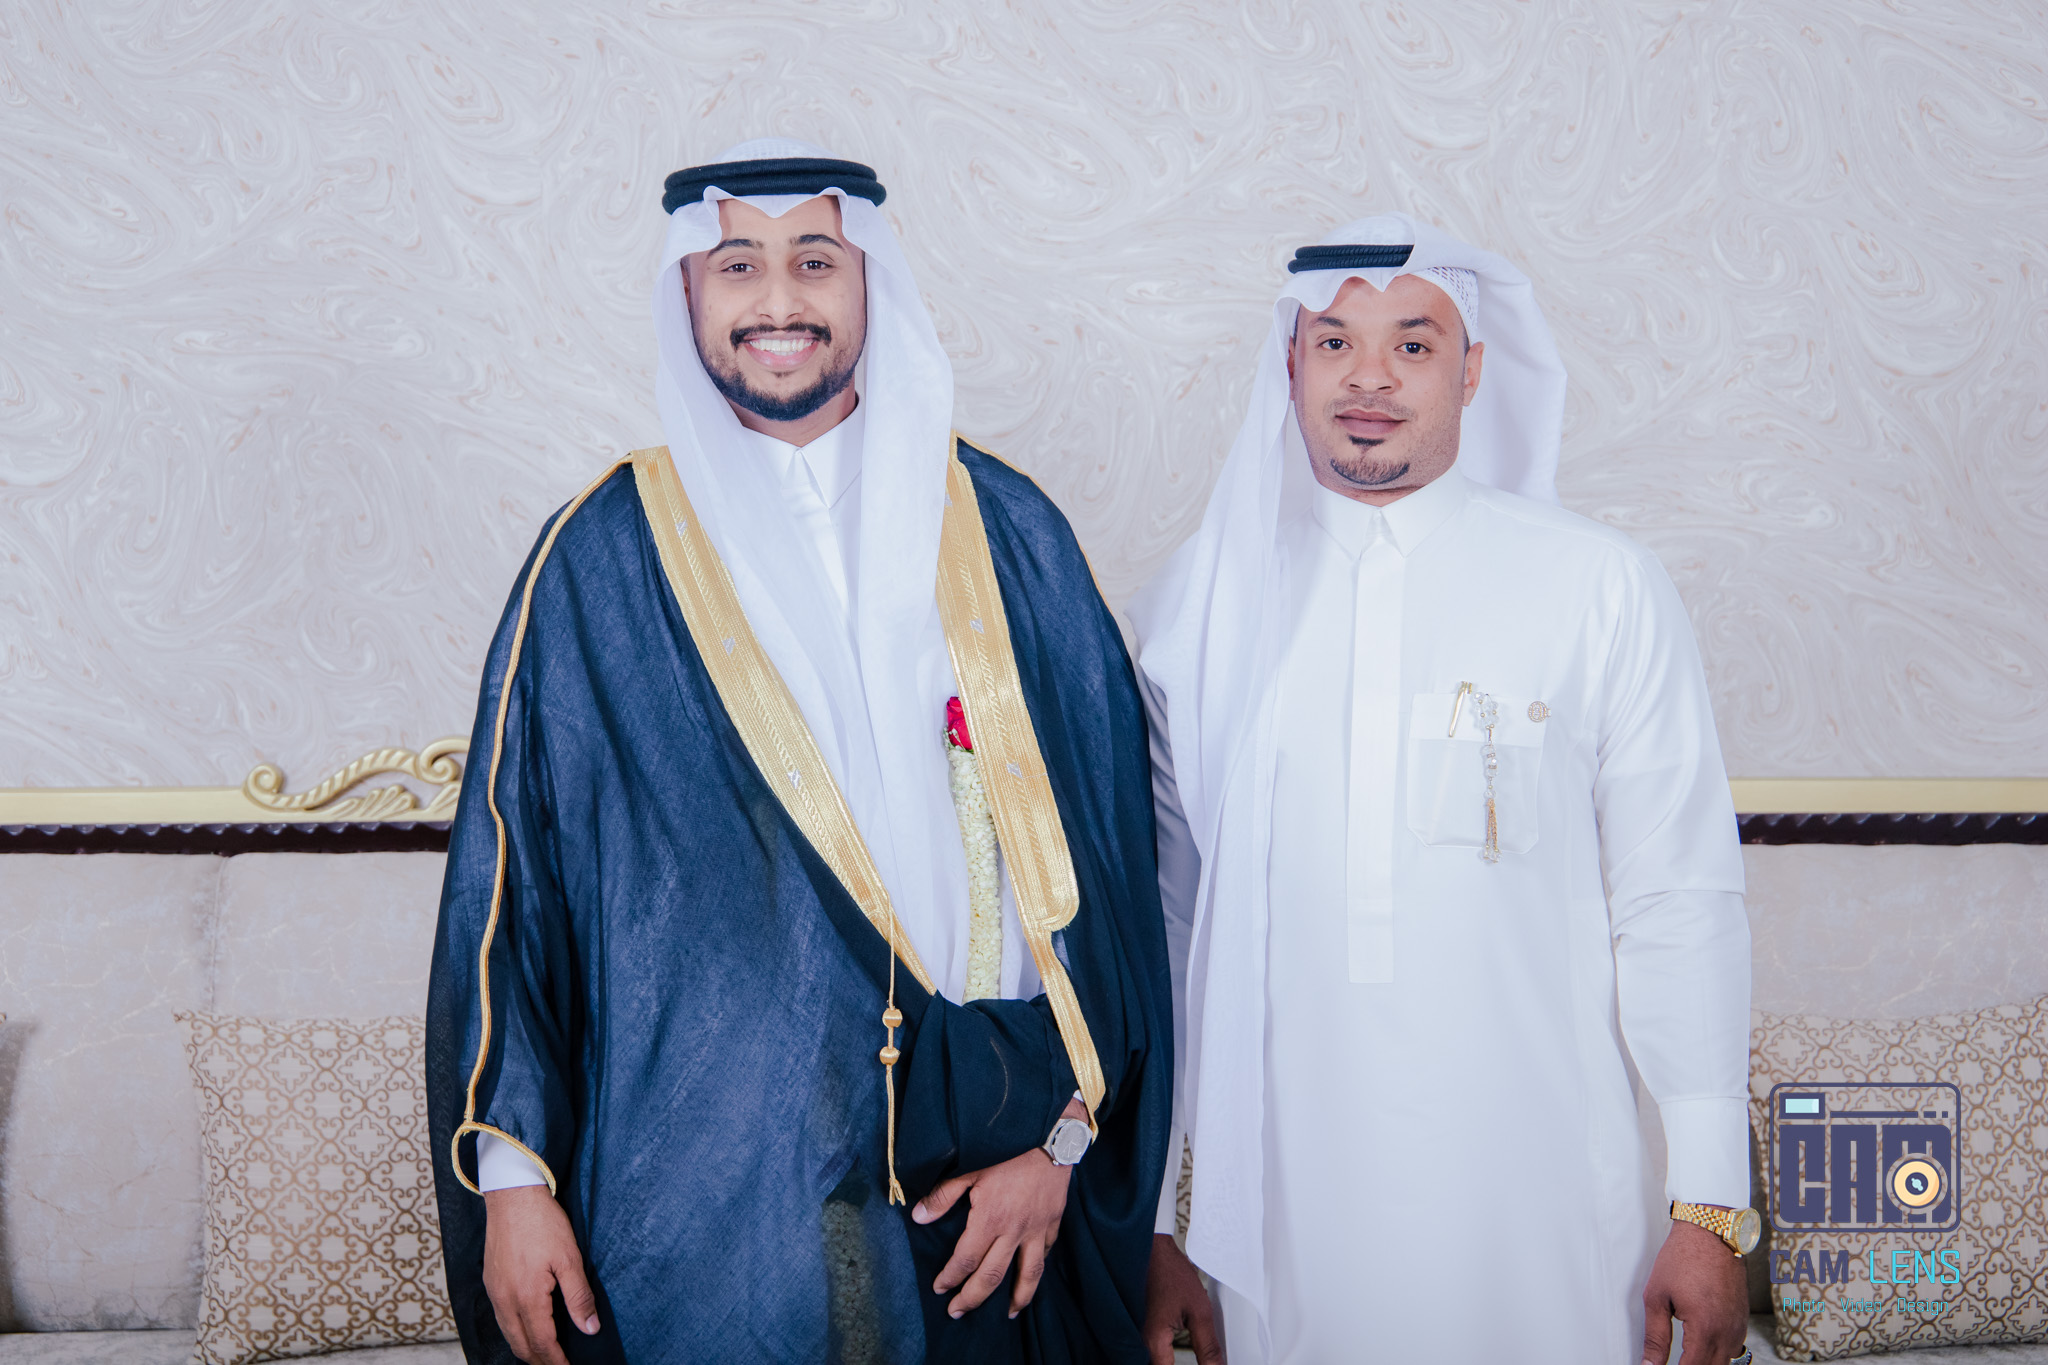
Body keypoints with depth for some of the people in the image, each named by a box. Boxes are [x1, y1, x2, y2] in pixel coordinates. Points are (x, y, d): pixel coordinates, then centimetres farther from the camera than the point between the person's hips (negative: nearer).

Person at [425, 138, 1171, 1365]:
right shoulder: (603, 559, 0)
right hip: (698, 1192, -1)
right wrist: (509, 1171, -4)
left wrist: (1064, 1134, -3)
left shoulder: (1005, 537, 3)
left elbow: (1104, 835, 2)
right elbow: (512, 862, 0)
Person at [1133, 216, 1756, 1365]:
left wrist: (1711, 1206, -3)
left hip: (1538, 1210, -1)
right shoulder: (1198, 602, 3)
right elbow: (1157, 917, 5)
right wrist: (1150, 1211, 6)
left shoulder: (1603, 590, -1)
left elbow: (1680, 905, -1)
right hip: (1281, 1205, 1)